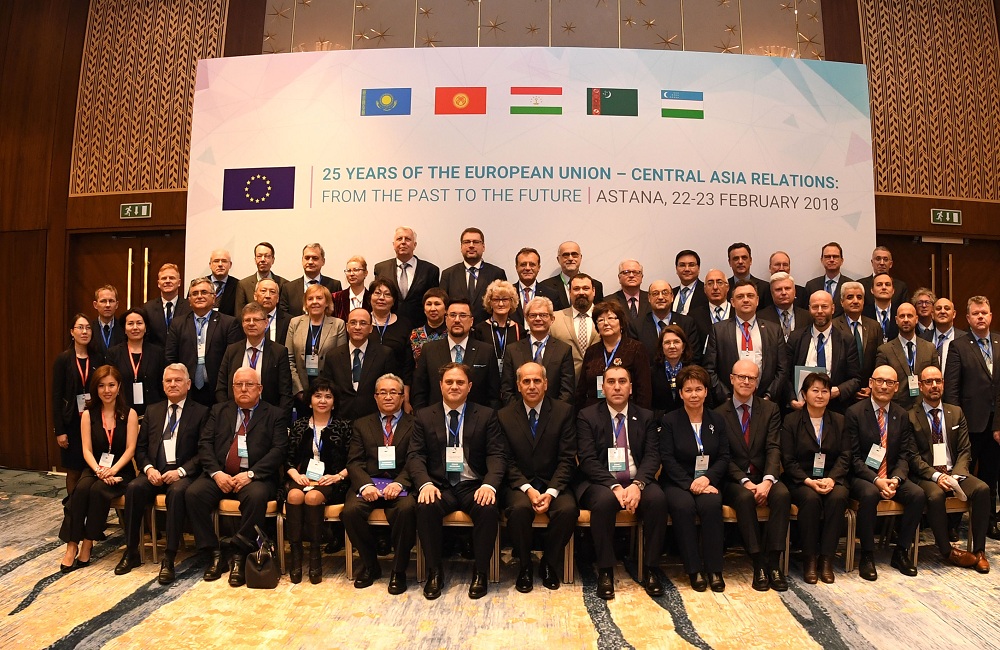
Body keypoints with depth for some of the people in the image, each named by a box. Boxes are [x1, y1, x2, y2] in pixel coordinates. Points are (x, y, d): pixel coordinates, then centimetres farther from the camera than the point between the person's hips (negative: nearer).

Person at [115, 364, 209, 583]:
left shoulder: (200, 412, 3)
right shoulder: (152, 411, 17)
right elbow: (140, 447, 13)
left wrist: (180, 471, -17)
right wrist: (148, 469, -6)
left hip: (183, 474, -4)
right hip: (154, 472, 4)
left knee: (177, 491, -34)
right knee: (134, 487, -26)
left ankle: (169, 559, -28)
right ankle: (132, 552, -13)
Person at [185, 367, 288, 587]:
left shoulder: (275, 415, 8)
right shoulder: (219, 411, 17)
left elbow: (278, 450, -4)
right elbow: (205, 444, 7)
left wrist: (250, 474, -17)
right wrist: (216, 473, -11)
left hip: (255, 477, -3)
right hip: (219, 474, 4)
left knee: (256, 496, -34)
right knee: (193, 493, -24)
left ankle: (240, 556, -17)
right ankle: (214, 555, -11)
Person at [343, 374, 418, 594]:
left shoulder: (415, 424, 10)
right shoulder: (362, 424, 18)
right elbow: (355, 462, 7)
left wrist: (399, 483, -20)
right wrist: (365, 485, -14)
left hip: (401, 484, -2)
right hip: (369, 483, 3)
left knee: (406, 509, -33)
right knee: (350, 510, -27)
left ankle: (398, 570, -10)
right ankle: (370, 565, -1)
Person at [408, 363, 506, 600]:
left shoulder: (486, 415, 7)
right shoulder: (424, 416, 9)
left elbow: (496, 455, -1)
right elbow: (415, 456, 1)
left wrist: (489, 484, -21)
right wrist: (425, 483, -19)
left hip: (474, 486, 0)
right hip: (439, 485, 1)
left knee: (489, 508, -31)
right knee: (426, 507, -31)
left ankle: (480, 573, -10)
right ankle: (434, 572, -9)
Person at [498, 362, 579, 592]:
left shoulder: (564, 411, 0)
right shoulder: (504, 416, 2)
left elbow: (567, 459, -4)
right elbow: (508, 461, -1)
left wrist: (551, 492, -17)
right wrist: (528, 489, -16)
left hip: (553, 483, 1)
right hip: (520, 484, 0)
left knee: (568, 509, -29)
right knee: (519, 509, -32)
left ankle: (549, 564, -1)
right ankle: (524, 566, -5)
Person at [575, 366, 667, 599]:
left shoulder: (646, 417, 11)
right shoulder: (587, 416, 2)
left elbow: (652, 456, 1)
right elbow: (587, 459, -7)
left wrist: (637, 484, -19)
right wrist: (614, 486, -22)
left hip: (637, 482, 3)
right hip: (600, 483, -2)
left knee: (657, 498, -28)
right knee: (604, 500, -35)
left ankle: (650, 571, -13)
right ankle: (605, 572, -19)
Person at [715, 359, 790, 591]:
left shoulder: (770, 410, 8)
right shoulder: (719, 414, 2)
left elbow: (773, 449, -4)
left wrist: (767, 481, -21)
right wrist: (745, 482, -19)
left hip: (763, 477, 2)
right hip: (735, 480, -2)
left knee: (782, 495, -30)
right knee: (745, 498, -33)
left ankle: (773, 563, -23)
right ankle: (758, 564, -24)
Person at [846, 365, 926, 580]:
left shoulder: (902, 415, 8)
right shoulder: (854, 413, -7)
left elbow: (904, 455, 4)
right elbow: (853, 457, -9)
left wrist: (895, 479, -15)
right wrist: (876, 480, -21)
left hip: (892, 476, 5)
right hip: (862, 477, -5)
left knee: (918, 494, -22)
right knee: (870, 494, -34)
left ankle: (901, 552, -4)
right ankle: (867, 555, -18)